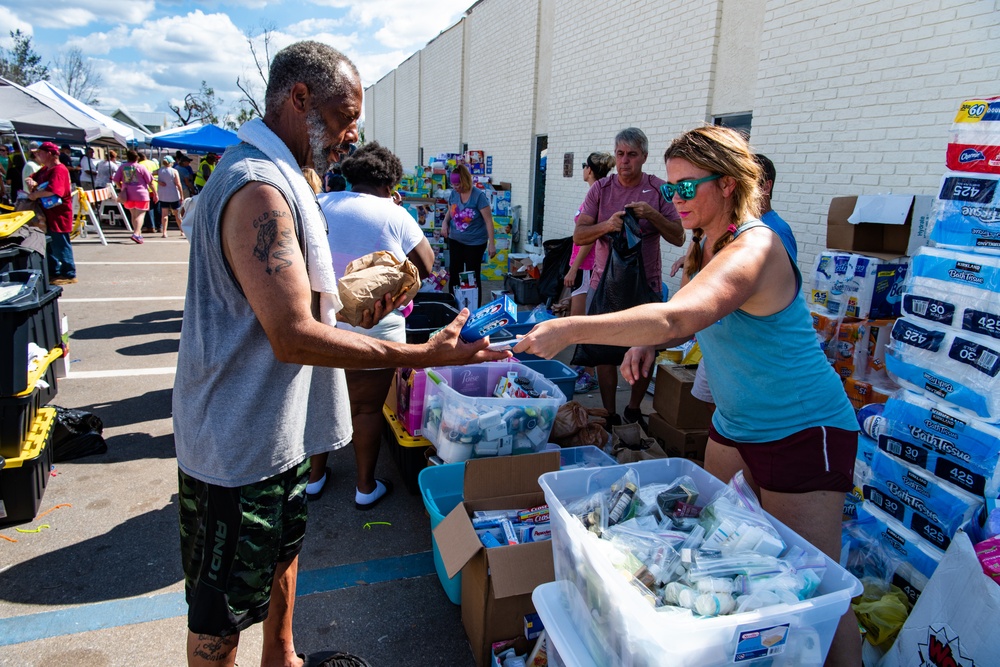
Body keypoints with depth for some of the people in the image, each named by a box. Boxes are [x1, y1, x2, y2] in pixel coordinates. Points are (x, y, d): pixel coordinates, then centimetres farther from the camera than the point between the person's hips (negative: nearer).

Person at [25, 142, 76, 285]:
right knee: (50, 245, 16)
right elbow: (30, 178, 22)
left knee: (61, 245, -5)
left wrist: (35, 194, -16)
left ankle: (69, 274, 1)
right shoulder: (45, 169, 15)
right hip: (48, 214, 10)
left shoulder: (59, 170, -17)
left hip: (58, 215, -10)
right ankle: (54, 272, 25)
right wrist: (31, 182, -1)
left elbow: (52, 190, -29)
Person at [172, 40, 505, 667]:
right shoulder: (259, 188, -25)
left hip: (277, 422, 11)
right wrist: (424, 354, -29)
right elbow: (294, 335, -30)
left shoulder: (275, 175, 11)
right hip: (242, 438, -11)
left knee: (282, 551, 28)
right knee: (224, 611, 10)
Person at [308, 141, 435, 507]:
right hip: (372, 329, -4)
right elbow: (425, 266, -6)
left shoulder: (318, 205, 2)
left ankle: (315, 476, 35)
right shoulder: (394, 216, -11)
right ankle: (366, 486, 24)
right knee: (367, 409, 10)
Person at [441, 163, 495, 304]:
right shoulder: (453, 194, -2)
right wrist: (445, 222, -5)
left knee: (473, 277, 4)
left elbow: (488, 221, -16)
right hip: (455, 241, 5)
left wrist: (491, 244, -19)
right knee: (453, 274, 10)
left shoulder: (479, 196, -18)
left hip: (475, 243, -5)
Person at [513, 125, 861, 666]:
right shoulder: (710, 243, 5)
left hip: (801, 431, -9)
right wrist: (648, 344, -4)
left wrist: (571, 329, -45)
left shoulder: (754, 247, -26)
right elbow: (697, 319, 16)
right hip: (734, 423, 10)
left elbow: (678, 316, -43)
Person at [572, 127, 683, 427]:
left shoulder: (659, 190, 0)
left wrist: (652, 215, -18)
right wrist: (607, 225, -24)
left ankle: (633, 409, 29)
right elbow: (578, 236, -4)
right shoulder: (601, 189, 2)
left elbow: (678, 238, -1)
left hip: (646, 283, 0)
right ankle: (610, 415, 18)